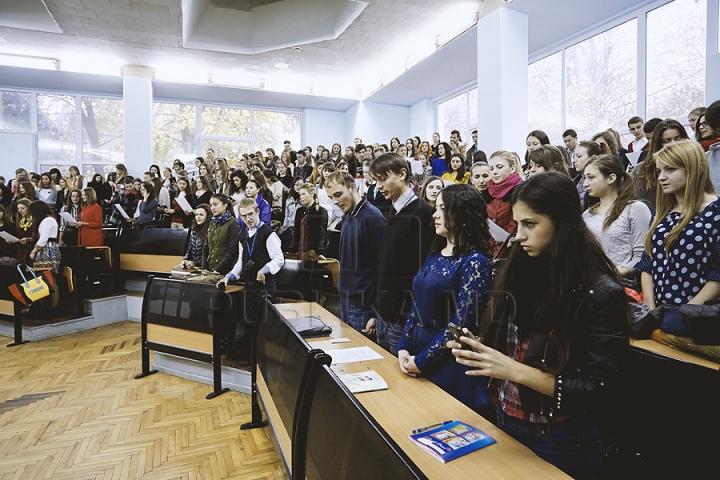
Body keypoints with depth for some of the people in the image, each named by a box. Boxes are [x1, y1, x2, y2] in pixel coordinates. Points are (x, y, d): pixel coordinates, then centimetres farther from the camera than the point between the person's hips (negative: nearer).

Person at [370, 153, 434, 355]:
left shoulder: (422, 213, -15)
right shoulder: (394, 213, 11)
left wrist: (411, 320, -18)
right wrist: (378, 312, 16)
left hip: (403, 321, -8)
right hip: (384, 317, 8)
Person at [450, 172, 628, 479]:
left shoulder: (602, 294, -18)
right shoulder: (517, 273, -3)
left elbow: (601, 390, -19)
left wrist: (515, 371, -26)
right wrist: (478, 349, -14)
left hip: (562, 443, -4)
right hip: (505, 425, 5)